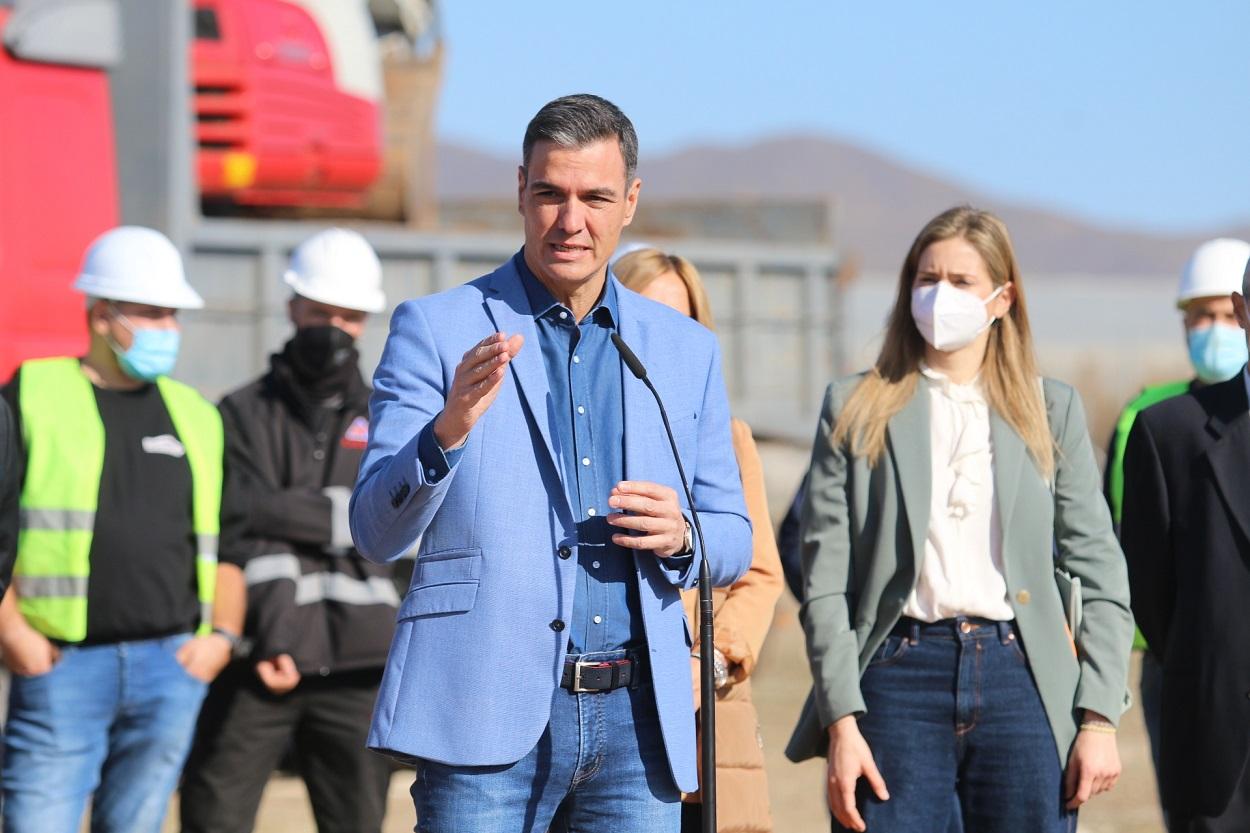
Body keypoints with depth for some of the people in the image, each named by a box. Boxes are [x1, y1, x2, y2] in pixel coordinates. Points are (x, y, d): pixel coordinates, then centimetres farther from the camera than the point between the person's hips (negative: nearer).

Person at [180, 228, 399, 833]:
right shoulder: (243, 415, 8)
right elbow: (239, 534, -6)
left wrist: (284, 512, -9)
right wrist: (272, 631, -19)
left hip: (355, 669, 2)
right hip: (255, 665, -2)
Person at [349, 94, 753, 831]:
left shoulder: (687, 350, 14)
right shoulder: (437, 329, 3)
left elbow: (735, 541, 18)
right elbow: (376, 532, -3)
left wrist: (681, 538, -6)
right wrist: (449, 430, -22)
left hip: (637, 718, 4)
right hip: (488, 717, -3)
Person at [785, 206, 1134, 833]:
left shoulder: (1051, 410, 12)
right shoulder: (857, 410, 8)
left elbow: (1101, 575, 9)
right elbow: (825, 580, 2)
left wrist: (1099, 717, 0)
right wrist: (841, 720, -7)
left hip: (1020, 677, 1)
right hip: (899, 673, -1)